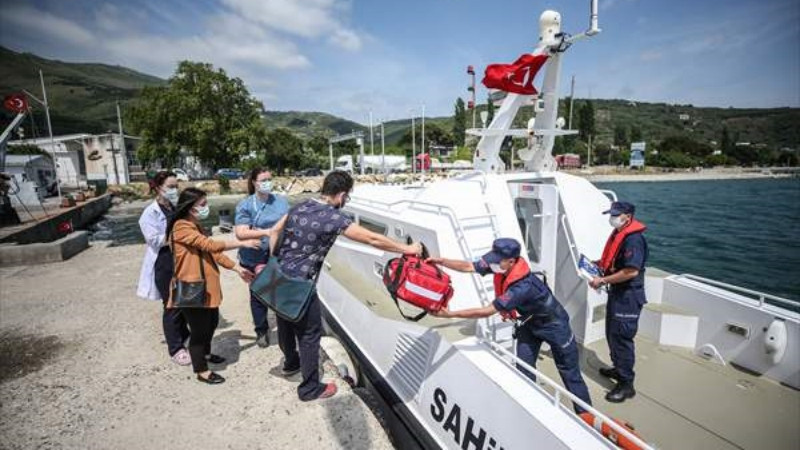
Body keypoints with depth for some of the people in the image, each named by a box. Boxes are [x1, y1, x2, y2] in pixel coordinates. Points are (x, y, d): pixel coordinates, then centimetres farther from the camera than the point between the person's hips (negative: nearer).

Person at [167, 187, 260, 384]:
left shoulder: (196, 226, 13)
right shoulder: (181, 227, -18)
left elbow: (213, 252, 13)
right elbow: (210, 244, -27)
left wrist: (238, 269, 8)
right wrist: (242, 243, -24)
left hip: (207, 285, 10)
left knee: (212, 322, 22)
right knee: (199, 328, 4)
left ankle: (205, 353, 46)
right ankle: (201, 371, 21)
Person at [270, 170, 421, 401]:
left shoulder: (300, 207, 6)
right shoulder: (334, 217, -18)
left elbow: (274, 232, 13)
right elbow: (373, 239, -17)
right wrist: (407, 249, -8)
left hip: (278, 276, 8)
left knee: (286, 324, 27)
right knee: (309, 333, 8)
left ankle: (291, 362, 52)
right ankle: (310, 388, 23)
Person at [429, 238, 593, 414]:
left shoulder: (523, 287, -44)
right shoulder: (500, 267, -24)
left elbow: (486, 311, -42)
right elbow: (468, 266, -14)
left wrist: (450, 313, -41)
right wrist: (440, 261, -26)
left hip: (553, 325, -6)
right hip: (529, 323, 6)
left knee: (569, 373, 11)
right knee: (524, 369, 6)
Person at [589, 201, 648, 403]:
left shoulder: (634, 239, -21)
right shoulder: (618, 234, 10)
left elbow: (632, 271, -28)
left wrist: (603, 280, -22)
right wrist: (598, 264, 6)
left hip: (628, 296, -10)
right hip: (617, 292, 10)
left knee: (622, 337, -4)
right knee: (612, 333, 21)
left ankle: (626, 384, 8)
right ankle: (619, 369, 39)